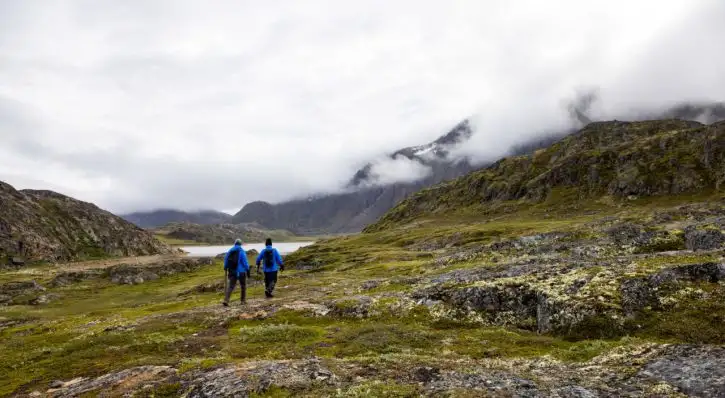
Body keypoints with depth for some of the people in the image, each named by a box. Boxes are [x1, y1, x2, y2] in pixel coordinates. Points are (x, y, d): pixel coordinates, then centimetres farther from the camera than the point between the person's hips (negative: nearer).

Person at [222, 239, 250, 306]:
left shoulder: (229, 251, 6)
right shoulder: (242, 251, -10)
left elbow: (226, 261, 10)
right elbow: (245, 262, -13)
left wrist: (225, 269, 20)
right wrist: (248, 270, -7)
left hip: (232, 272, 4)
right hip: (241, 272, -3)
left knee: (230, 286, 1)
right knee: (243, 286, 14)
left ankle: (226, 300, -15)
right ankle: (243, 300, 19)